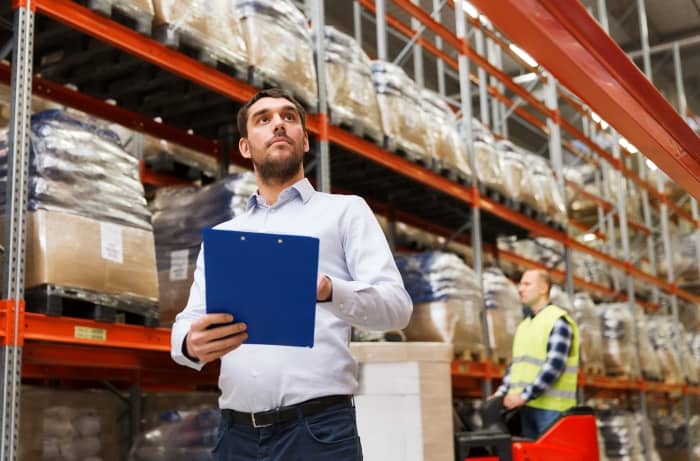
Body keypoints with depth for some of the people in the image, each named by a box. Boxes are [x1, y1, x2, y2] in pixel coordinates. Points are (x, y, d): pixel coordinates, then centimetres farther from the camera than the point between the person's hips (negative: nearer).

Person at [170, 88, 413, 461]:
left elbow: (396, 305, -3)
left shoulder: (345, 211, 9)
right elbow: (188, 322, 11)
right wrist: (192, 343, -14)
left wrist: (328, 290, -23)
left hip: (318, 429, -3)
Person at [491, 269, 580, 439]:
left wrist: (524, 395, -20)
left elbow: (554, 365, -16)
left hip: (551, 407, -8)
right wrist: (502, 392, 6)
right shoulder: (524, 325, 20)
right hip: (527, 406, 8)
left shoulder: (557, 321, -7)